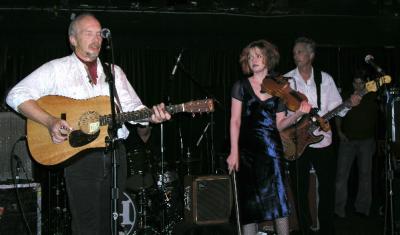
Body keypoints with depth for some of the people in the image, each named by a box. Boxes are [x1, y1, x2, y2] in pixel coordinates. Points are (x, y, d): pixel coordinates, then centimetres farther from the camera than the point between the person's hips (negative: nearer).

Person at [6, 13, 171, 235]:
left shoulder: (114, 72, 15)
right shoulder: (57, 69, 0)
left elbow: (133, 107, 11)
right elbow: (16, 95, -7)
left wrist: (151, 116, -11)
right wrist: (50, 121, -19)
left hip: (114, 152, 5)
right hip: (79, 155, -4)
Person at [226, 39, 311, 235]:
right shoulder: (241, 86, 3)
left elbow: (279, 124, 10)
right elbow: (235, 121, -1)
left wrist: (298, 113, -7)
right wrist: (234, 152, -8)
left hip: (272, 148, 1)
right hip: (248, 150, -1)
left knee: (279, 198, -3)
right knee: (250, 201, 2)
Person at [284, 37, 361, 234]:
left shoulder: (325, 79, 5)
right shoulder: (286, 80, 0)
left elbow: (336, 107, 4)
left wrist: (350, 103, -14)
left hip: (322, 141, 1)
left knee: (327, 189, 7)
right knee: (300, 191, 5)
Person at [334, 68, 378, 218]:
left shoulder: (373, 97, 5)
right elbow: (338, 115, 13)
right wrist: (339, 131, 1)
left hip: (366, 140, 0)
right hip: (347, 139, 0)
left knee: (365, 174, 2)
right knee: (342, 174, -6)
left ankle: (362, 207, 12)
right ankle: (339, 208, -2)